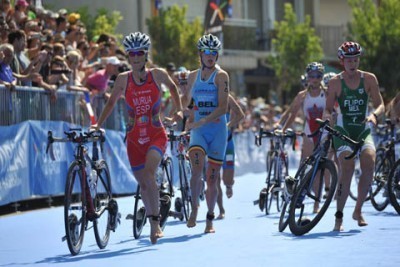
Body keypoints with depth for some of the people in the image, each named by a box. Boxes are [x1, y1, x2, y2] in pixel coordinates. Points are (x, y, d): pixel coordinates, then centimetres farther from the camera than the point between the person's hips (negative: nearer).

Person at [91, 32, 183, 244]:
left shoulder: (158, 75, -5)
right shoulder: (123, 79, -2)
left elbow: (172, 87, 16)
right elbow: (112, 102, 12)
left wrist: (179, 110, 11)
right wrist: (98, 124, 6)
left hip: (156, 134, -3)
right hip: (134, 137, 3)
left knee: (148, 173, -25)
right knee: (142, 182, 6)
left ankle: (156, 223, -19)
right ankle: (153, 223, 24)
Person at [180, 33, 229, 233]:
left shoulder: (221, 76, -4)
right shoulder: (193, 76, 9)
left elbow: (223, 107, -13)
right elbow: (185, 101, 25)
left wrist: (202, 121, -23)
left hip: (217, 130, -2)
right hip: (198, 130, 2)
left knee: (212, 177, 3)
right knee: (197, 169, -24)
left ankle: (210, 219, 18)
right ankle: (194, 207, -6)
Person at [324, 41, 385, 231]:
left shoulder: (369, 79, 0)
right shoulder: (335, 82, -2)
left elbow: (380, 105, 0)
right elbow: (328, 109, 1)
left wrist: (374, 115, -22)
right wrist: (327, 116, -22)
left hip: (363, 130, 1)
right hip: (342, 130, -1)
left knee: (369, 164, -25)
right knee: (347, 168, -23)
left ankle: (358, 210, -6)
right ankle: (339, 216, -14)